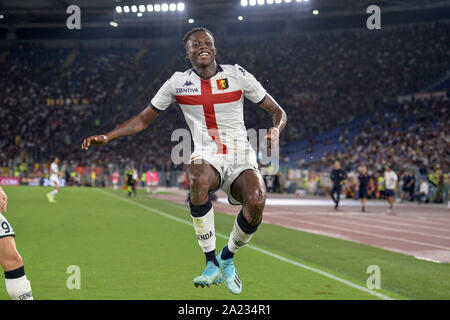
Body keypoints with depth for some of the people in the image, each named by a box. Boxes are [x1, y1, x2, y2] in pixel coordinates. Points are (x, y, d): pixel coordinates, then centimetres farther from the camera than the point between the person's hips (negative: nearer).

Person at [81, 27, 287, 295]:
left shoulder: (238, 75, 4)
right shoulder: (178, 82, 7)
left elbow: (278, 112, 7)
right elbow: (144, 119, 15)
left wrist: (275, 130, -16)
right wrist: (106, 137, 4)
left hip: (241, 159, 0)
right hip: (207, 158, 0)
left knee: (256, 202, -32)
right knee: (198, 178, -39)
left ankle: (227, 257, 1)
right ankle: (212, 264, -26)